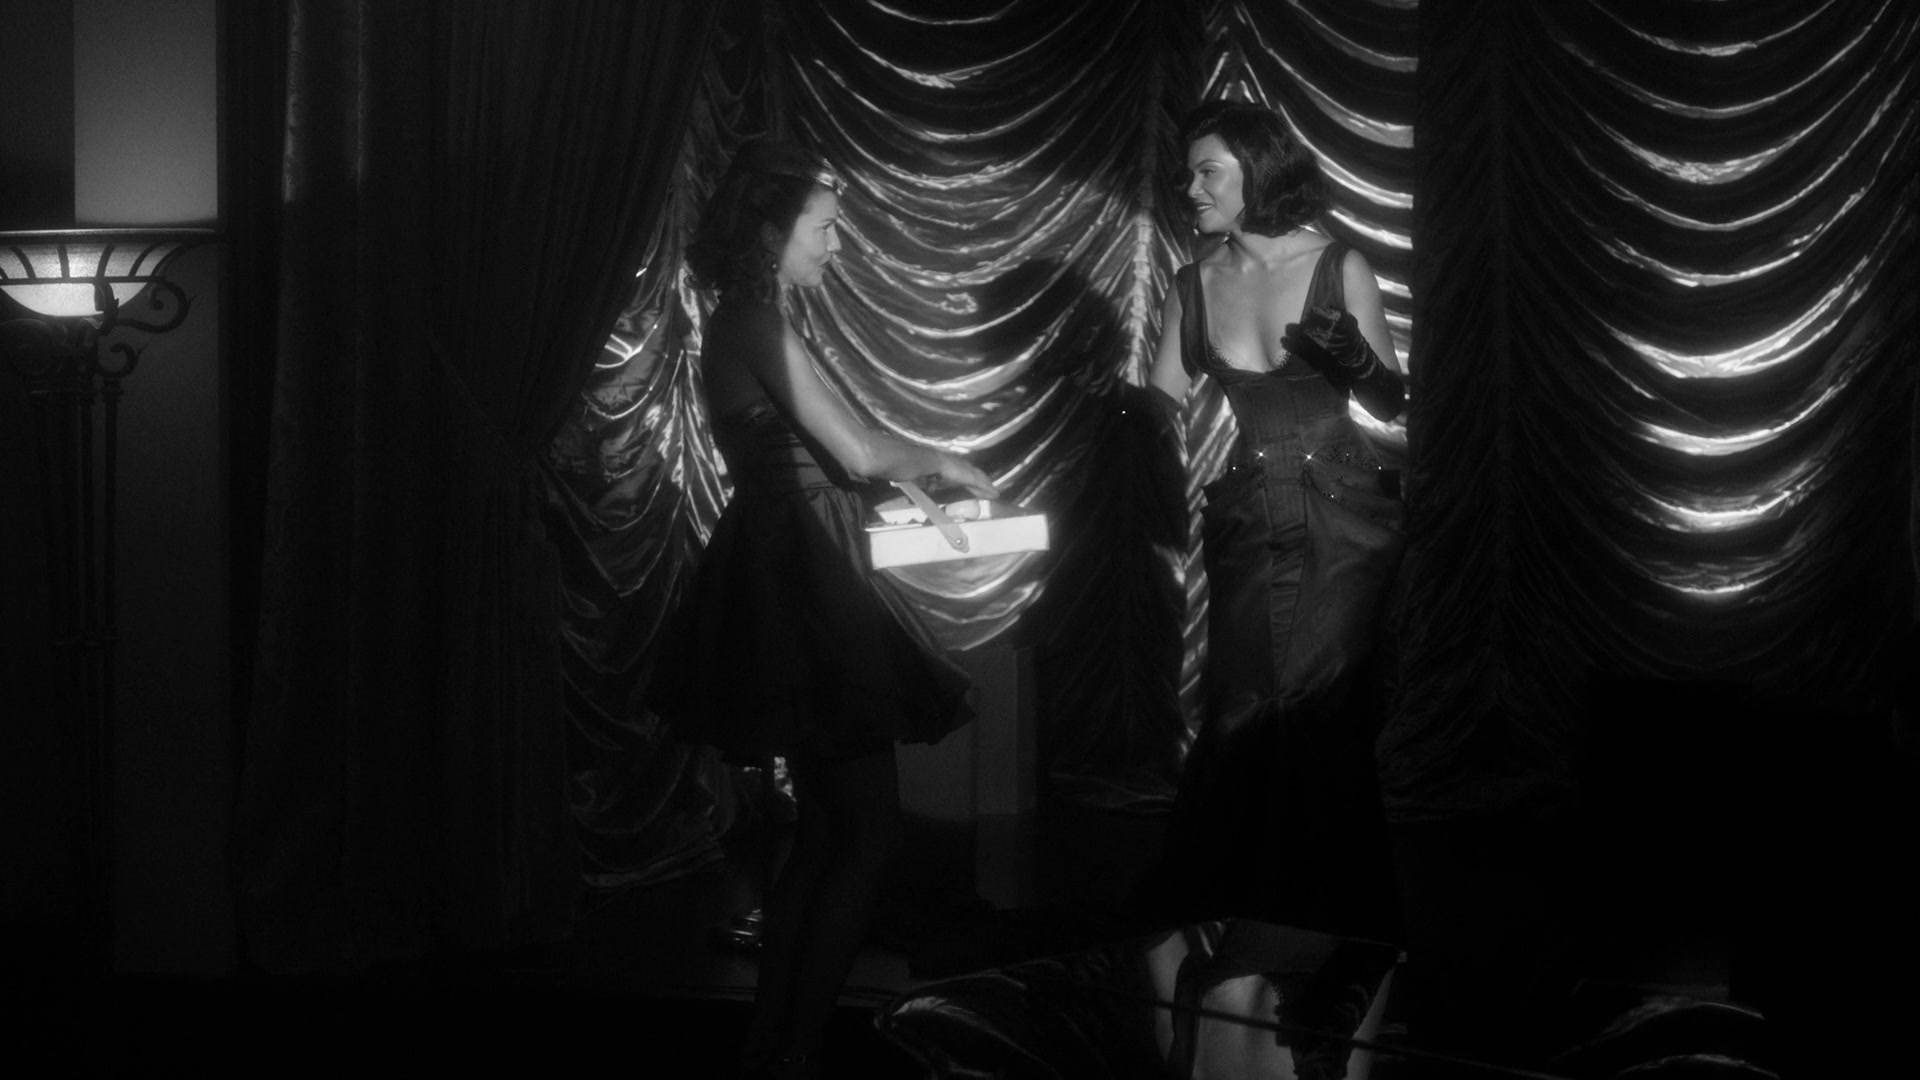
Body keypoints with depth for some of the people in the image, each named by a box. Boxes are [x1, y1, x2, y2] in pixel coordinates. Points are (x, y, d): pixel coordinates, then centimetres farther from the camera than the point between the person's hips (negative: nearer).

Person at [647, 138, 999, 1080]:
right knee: (867, 832, -7)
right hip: (797, 587, -10)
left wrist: (910, 477, 17)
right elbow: (857, 451, -14)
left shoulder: (750, 325, 17)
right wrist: (939, 464, 3)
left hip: (793, 590, 10)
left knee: (827, 833, 14)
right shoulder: (757, 325, -12)